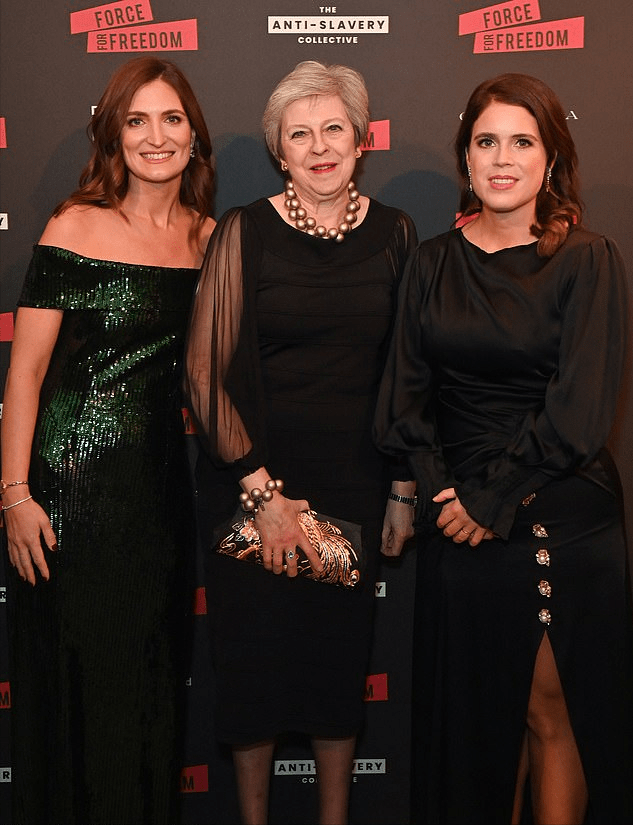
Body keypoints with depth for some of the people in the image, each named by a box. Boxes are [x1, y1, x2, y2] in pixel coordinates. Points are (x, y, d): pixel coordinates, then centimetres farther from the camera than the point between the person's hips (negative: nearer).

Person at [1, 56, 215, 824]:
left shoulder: (209, 237, 6)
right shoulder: (75, 228, -7)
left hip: (164, 482, 4)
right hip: (75, 481, -4)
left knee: (151, 677, 15)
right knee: (74, 681, 6)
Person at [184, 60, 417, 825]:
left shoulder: (393, 232, 3)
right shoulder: (245, 231, -6)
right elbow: (208, 369, -9)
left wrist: (404, 488, 6)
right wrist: (262, 490, -13)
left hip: (354, 478, 2)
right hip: (251, 478, -2)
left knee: (342, 648, 11)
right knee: (255, 650, 8)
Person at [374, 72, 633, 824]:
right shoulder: (433, 264, 8)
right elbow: (406, 395, 4)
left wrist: (494, 499, -11)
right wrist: (438, 491, -10)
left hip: (565, 522, -3)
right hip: (459, 522, 3)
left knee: (552, 709, 4)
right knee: (473, 712, 12)